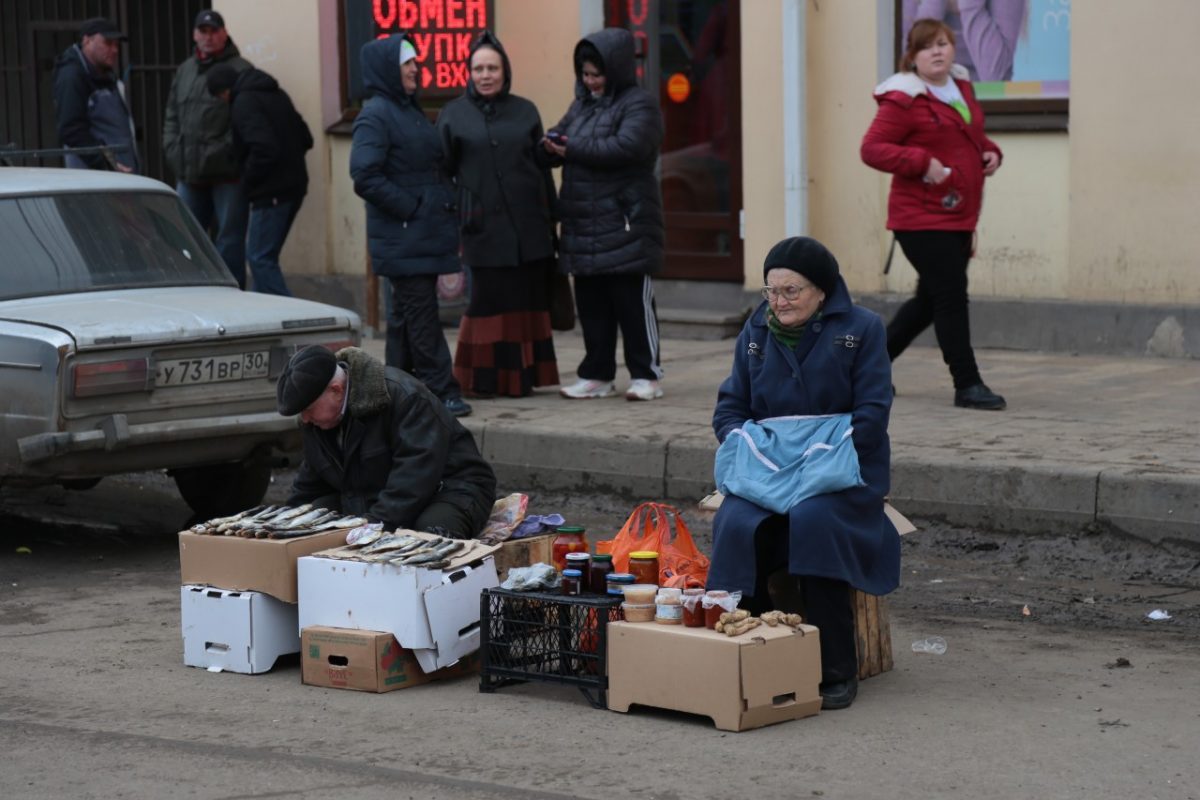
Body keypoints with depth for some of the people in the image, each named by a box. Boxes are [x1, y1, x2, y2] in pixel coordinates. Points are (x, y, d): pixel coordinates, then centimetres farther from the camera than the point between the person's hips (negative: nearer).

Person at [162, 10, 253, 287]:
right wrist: (173, 148, 6)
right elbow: (171, 116, 21)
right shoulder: (185, 71, 16)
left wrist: (222, 152, -17)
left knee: (229, 241, -2)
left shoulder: (240, 70, -5)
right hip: (189, 173, 7)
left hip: (227, 172, -7)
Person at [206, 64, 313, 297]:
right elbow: (305, 139, 19)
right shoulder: (276, 95, 16)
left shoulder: (244, 103, -12)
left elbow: (264, 148, -24)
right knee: (264, 257, 16)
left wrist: (249, 180, -10)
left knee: (260, 258, -7)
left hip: (271, 191, -9)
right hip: (294, 185, 9)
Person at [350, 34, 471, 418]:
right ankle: (441, 391, -6)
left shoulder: (410, 110, 16)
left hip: (426, 232, 9)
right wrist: (409, 208, -18)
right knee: (420, 313, -7)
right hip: (401, 237, -9)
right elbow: (366, 177, -20)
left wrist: (445, 206, 11)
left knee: (407, 314, 12)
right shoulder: (375, 115, -12)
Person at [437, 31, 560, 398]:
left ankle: (522, 377, 10)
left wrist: (550, 222, 9)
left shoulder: (525, 111, 10)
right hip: (484, 227, -2)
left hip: (528, 227, 2)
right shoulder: (453, 115, 5)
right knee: (489, 301, -4)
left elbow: (543, 168, 12)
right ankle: (481, 378, 6)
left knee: (528, 301, 2)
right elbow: (442, 172, 5)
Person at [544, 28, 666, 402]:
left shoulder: (638, 104, -6)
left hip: (625, 224, -7)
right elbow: (559, 135, 18)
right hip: (583, 226, 7)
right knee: (591, 304, 10)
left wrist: (573, 150, -17)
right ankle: (596, 375, 17)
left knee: (633, 302, -3)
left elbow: (627, 147, -20)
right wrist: (551, 145, -7)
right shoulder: (581, 105, 18)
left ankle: (646, 375, 2)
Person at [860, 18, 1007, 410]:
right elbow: (872, 148, -14)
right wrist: (922, 163, -23)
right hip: (923, 219, -9)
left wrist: (990, 153, 6)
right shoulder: (903, 99, -12)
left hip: (958, 217, 9)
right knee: (951, 296, -10)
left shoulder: (961, 87, 13)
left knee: (930, 301, 16)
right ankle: (967, 385, -4)